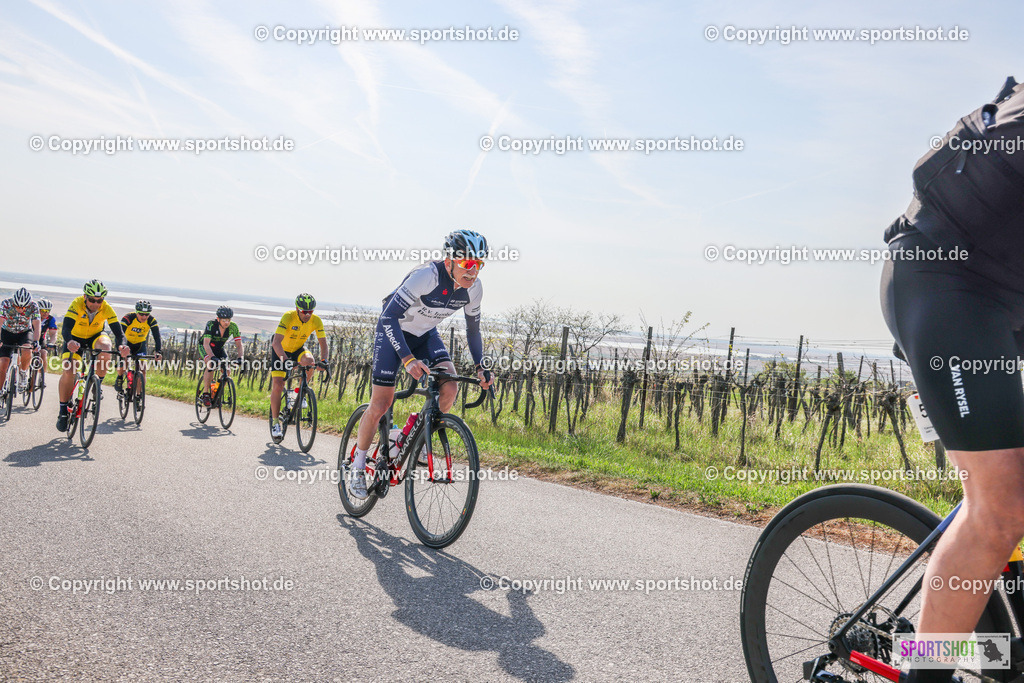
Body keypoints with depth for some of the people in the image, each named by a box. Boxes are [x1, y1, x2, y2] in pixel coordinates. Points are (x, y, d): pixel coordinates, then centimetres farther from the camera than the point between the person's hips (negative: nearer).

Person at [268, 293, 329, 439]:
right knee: (277, 385, -12)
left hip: (298, 349, 3)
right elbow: (276, 342, -39)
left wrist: (323, 361, -38)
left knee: (309, 360, -32)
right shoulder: (288, 317, -32)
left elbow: (323, 343, -20)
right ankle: (275, 422, 1)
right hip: (281, 350, -2)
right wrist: (285, 360, -53)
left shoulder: (316, 321, -22)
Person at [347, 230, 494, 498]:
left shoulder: (474, 288, -15)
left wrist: (481, 366, -5)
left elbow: (473, 328, 3)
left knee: (449, 387, -20)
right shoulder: (427, 276, -34)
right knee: (380, 406, -7)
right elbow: (388, 318, -35)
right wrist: (408, 359, -44)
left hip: (425, 334, 5)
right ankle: (357, 468, 14)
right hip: (393, 331, -5)